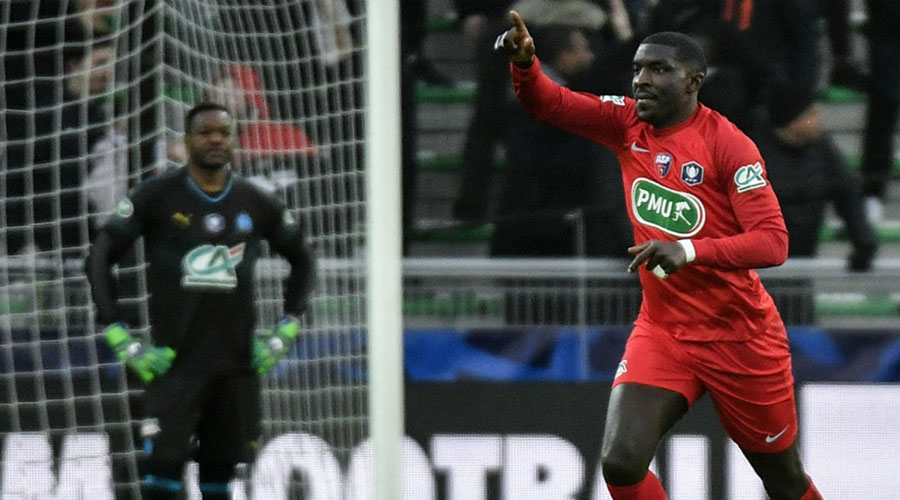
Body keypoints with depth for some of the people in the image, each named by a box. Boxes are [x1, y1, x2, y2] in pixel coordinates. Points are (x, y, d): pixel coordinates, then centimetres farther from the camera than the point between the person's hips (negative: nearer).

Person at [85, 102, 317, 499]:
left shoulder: (256, 204, 7)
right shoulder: (158, 196, -2)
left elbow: (302, 261, 21)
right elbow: (99, 257, -1)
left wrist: (285, 332, 11)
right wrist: (120, 339, -7)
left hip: (237, 362, 3)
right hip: (174, 359, -3)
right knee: (164, 468, -12)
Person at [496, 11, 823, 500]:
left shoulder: (727, 144, -15)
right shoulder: (627, 124, 1)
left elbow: (772, 242, -22)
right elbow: (548, 103, -6)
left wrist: (689, 250, -37)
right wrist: (523, 61, -28)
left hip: (741, 339, -4)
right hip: (662, 330, 4)